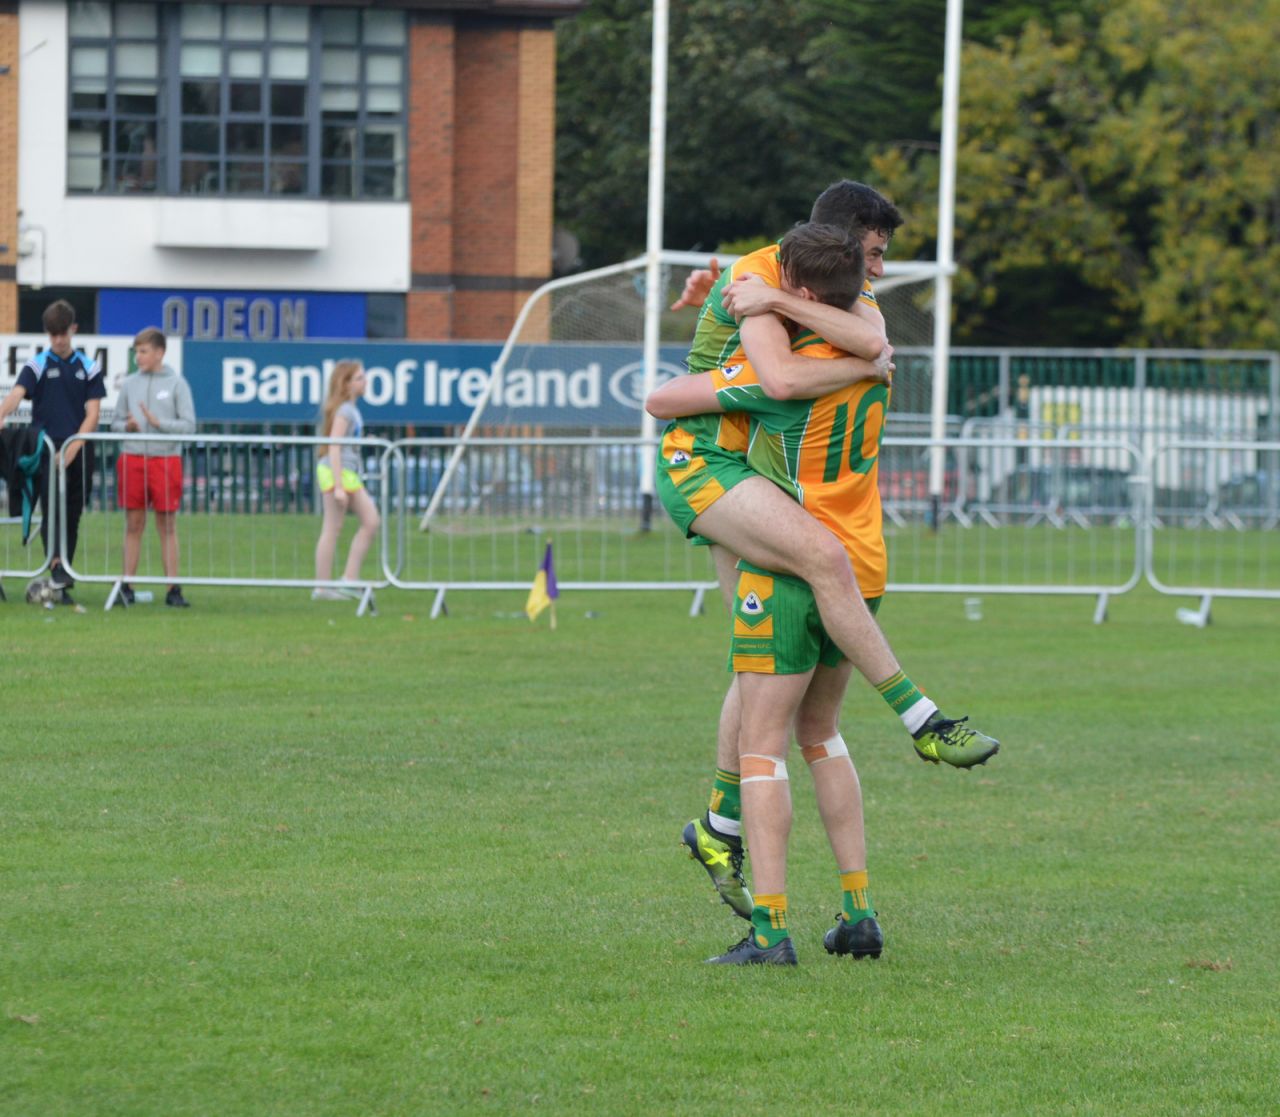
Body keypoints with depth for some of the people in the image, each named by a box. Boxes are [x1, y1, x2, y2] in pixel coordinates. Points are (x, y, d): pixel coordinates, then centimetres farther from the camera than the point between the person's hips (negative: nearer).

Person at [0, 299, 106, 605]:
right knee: (53, 508, -17)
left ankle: (62, 584, 11)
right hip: (48, 448, -2)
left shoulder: (89, 368, 9)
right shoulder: (37, 365, 3)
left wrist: (73, 448, -12)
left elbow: (92, 414, 2)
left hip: (80, 451, 2)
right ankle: (57, 567, -31)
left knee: (72, 516, 5)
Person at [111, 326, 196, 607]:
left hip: (165, 460, -2)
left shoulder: (176, 384, 1)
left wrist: (158, 422, -16)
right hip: (132, 458, 2)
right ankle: (127, 587, 7)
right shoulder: (129, 384, 9)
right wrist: (127, 425, -9)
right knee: (133, 524, 4)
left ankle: (173, 588, 4)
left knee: (167, 526, 2)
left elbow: (189, 424, -3)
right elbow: (116, 422, 13)